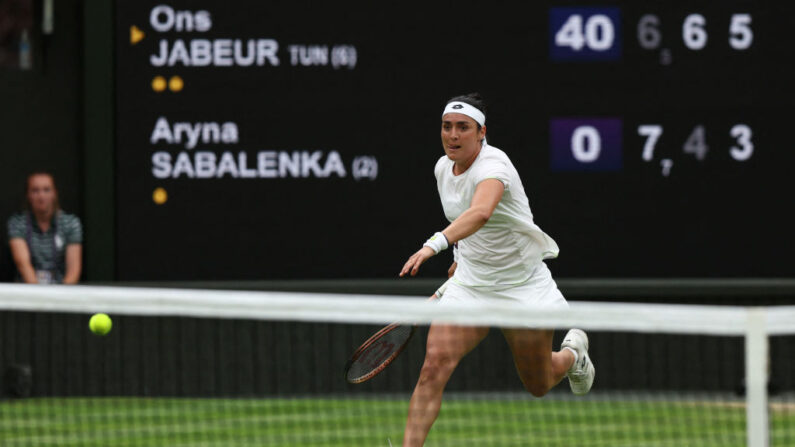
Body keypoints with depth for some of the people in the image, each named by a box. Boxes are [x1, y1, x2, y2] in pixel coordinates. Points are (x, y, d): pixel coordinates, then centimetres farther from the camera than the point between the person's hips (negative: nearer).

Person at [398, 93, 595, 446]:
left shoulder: (493, 164, -25)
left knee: (538, 386, 12)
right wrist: (463, 255, 13)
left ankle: (573, 353, 47)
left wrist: (435, 244, -61)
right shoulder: (443, 168, -2)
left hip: (522, 284, -5)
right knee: (435, 365, -19)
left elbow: (481, 212, -48)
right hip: (469, 285, 5)